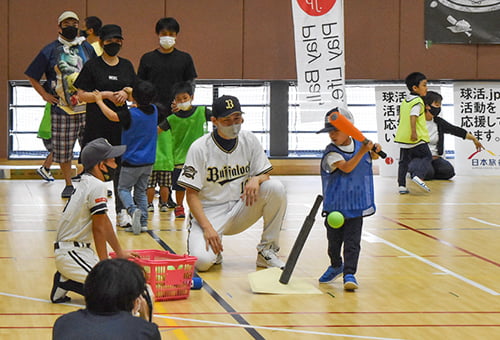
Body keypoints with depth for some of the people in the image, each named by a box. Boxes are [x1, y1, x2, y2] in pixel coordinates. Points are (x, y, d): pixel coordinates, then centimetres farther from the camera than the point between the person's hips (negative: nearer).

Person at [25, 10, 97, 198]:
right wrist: (44, 94, 2)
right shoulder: (50, 51, 3)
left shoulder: (87, 48, 11)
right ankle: (68, 184, 15)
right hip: (62, 108, -2)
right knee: (63, 150, 2)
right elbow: (32, 76, 9)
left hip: (87, 107, 2)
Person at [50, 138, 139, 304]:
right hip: (71, 252, -10)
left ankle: (65, 279, 7)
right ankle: (66, 283, -9)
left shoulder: (88, 183, 14)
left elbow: (105, 222, 22)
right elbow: (99, 228, -15)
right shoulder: (97, 186, -16)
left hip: (79, 250, 10)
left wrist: (119, 252, 28)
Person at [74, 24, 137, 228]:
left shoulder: (127, 66, 11)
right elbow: (82, 95, -6)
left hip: (121, 123, 4)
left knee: (122, 165, 2)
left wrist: (126, 92, -5)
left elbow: (136, 92, 16)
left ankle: (121, 211, 6)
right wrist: (107, 94, -15)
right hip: (97, 125, -4)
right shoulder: (92, 66, -2)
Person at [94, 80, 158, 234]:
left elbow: (112, 116, -23)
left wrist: (100, 101, -9)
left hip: (132, 161, -6)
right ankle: (143, 222, 7)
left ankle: (133, 210, -19)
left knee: (123, 189, 7)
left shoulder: (131, 115, -20)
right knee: (141, 191, 14)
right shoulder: (154, 111, -1)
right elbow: (144, 103, 19)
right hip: (148, 161, 6)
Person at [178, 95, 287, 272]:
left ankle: (267, 250, -8)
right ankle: (213, 247, 9)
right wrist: (207, 227, -23)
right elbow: (191, 194, -11)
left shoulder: (249, 140, 0)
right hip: (209, 213, -4)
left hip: (240, 208, 4)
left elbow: (265, 175, 6)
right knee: (202, 260, -31)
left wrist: (256, 179, -21)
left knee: (276, 188, -21)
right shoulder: (199, 148, -11)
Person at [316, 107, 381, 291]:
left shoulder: (359, 144, 0)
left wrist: (375, 151, -2)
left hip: (356, 205, 1)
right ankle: (336, 266, 35)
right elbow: (346, 167, -27)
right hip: (334, 205, -1)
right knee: (334, 239, 12)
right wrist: (362, 151, -32)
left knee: (352, 241, -5)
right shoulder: (331, 152, -11)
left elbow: (372, 157, 21)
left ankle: (349, 273, -3)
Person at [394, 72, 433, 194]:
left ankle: (402, 185, 9)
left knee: (404, 161, 11)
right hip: (417, 138, -8)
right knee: (426, 156, 4)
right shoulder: (417, 101, -12)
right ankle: (417, 174, -16)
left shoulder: (404, 101, 15)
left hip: (403, 136, 8)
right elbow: (413, 116, -25)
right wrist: (414, 132, -29)